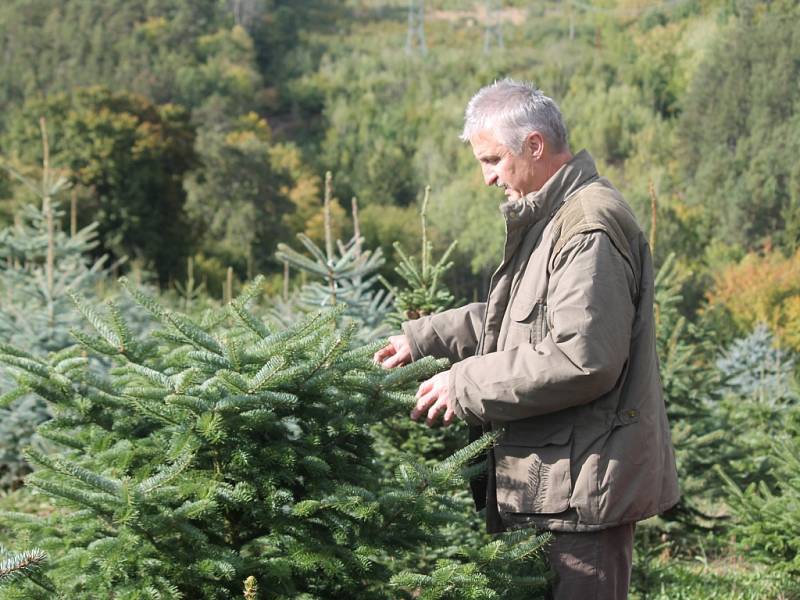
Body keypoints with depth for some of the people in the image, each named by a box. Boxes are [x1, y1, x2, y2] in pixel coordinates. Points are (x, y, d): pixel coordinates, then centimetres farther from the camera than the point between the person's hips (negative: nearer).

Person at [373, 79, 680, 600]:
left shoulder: (590, 227, -19)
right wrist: (423, 338, 20)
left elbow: (582, 358, -26)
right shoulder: (548, 217, 17)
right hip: (552, 479, 11)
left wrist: (467, 384, -18)